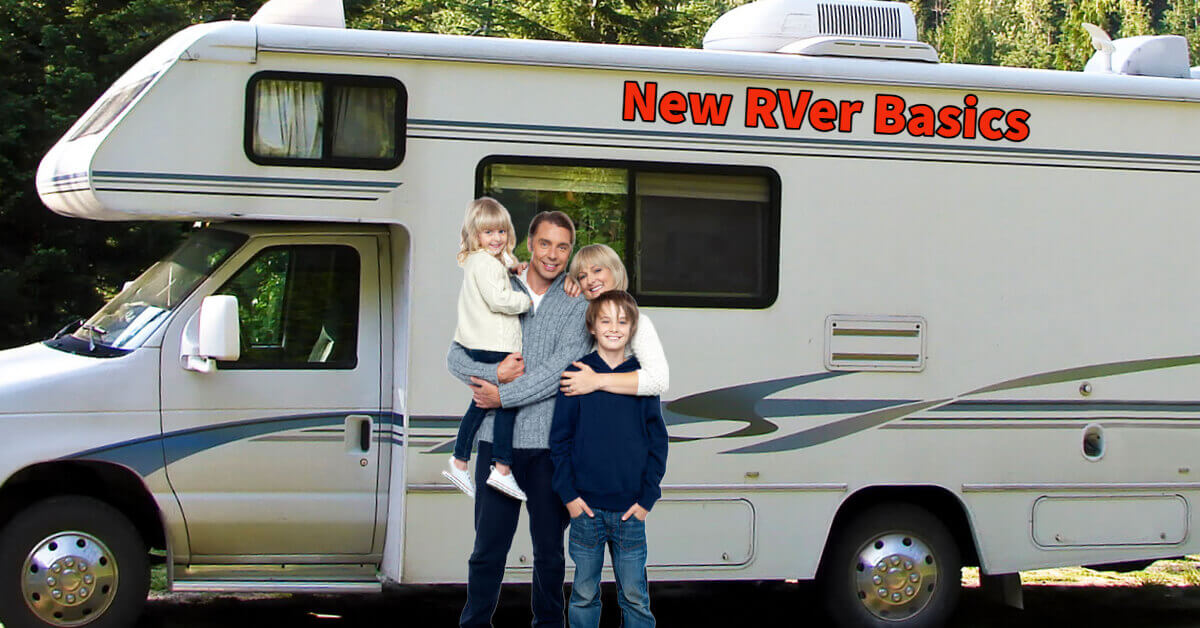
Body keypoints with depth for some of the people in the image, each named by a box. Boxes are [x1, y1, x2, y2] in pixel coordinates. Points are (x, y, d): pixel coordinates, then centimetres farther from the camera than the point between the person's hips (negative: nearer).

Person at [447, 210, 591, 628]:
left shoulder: (577, 304, 2)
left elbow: (562, 368, -10)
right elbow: (456, 357, 6)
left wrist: (503, 395, -11)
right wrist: (497, 373, -12)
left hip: (551, 444, -1)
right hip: (498, 440, 1)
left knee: (549, 550, 9)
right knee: (488, 549, 3)